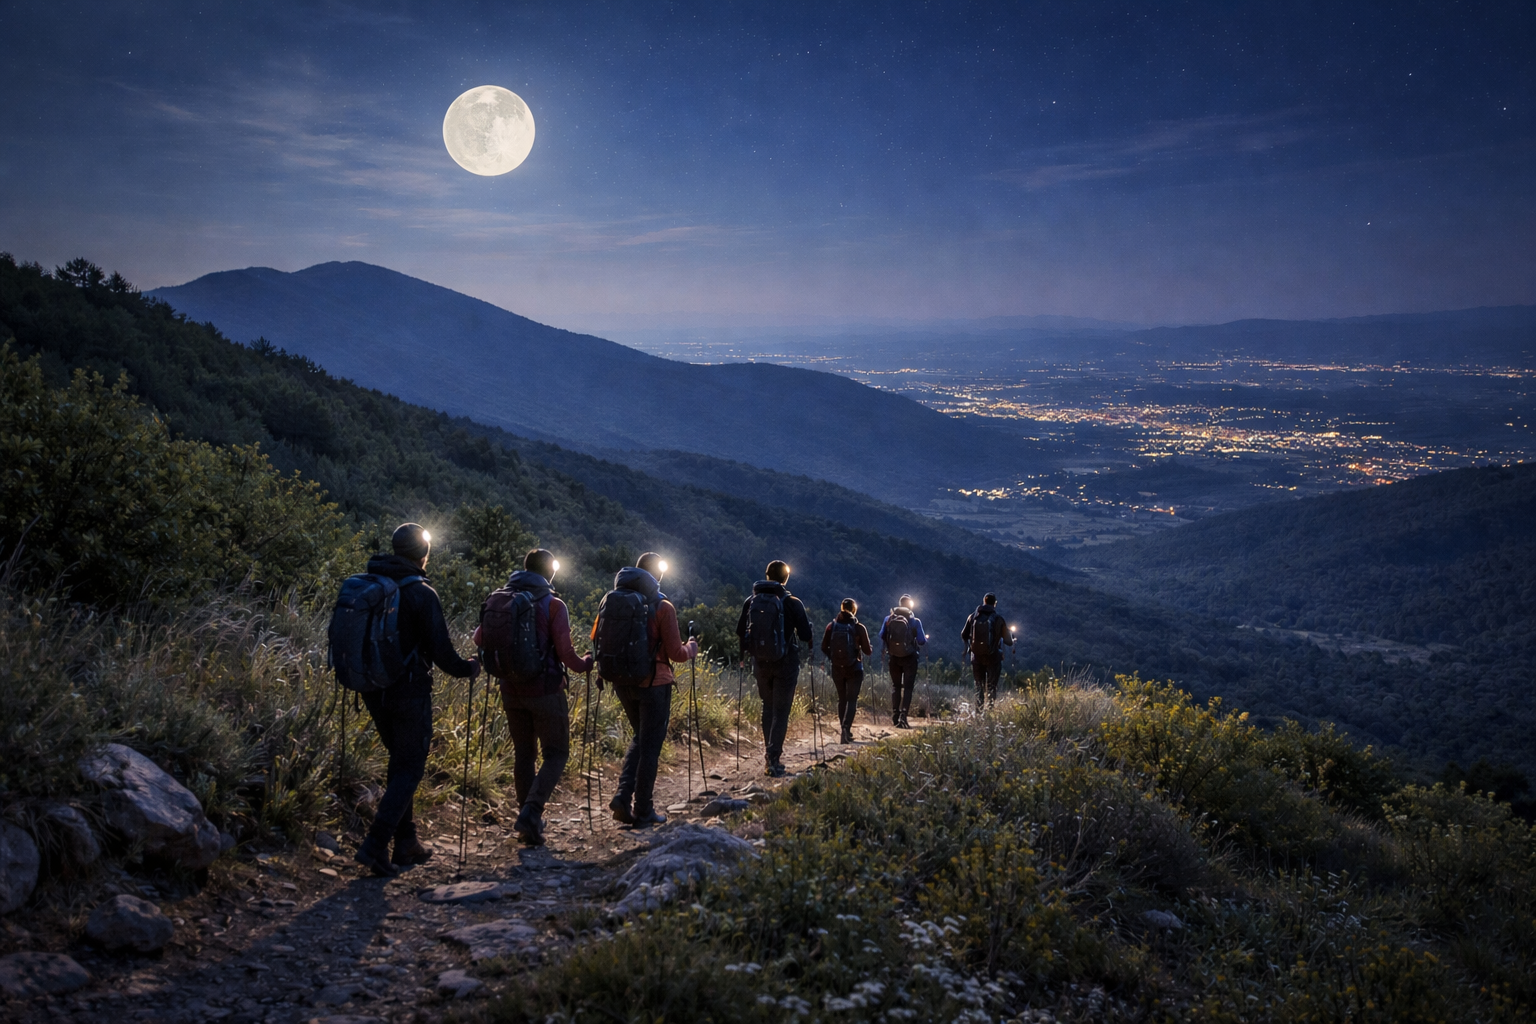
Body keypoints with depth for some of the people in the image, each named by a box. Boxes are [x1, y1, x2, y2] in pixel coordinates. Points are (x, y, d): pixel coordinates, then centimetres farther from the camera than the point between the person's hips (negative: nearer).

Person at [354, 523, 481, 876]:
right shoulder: (421, 594, -15)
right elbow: (440, 650, -16)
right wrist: (468, 668, 1)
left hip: (374, 690, 7)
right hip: (409, 691, -7)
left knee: (400, 761, 19)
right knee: (409, 768, 2)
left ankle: (406, 843, 22)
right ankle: (375, 844, -9)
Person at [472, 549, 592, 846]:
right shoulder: (553, 605, -11)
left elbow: (480, 639, 7)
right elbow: (565, 652, -14)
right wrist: (586, 664, 5)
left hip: (512, 690, 5)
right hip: (545, 691, -5)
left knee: (523, 754, 16)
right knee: (556, 754, 6)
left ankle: (529, 823, 19)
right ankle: (530, 813, -12)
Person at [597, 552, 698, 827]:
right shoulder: (662, 607, -12)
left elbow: (597, 640, 5)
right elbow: (675, 654, -11)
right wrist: (692, 648, 10)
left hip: (622, 682, 5)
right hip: (654, 684, -5)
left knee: (639, 739, 22)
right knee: (650, 746, 6)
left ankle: (623, 797, 8)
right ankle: (643, 812, 11)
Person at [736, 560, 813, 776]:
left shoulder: (751, 601, -1)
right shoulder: (791, 602, -11)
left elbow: (740, 632, 3)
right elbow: (806, 635, -12)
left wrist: (745, 653, 22)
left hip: (760, 663, 4)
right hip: (785, 662, -3)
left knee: (768, 707, 18)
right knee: (781, 711, 1)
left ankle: (769, 756, 21)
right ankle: (774, 759, -6)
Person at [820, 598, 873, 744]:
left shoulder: (831, 626, -3)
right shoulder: (859, 628, -10)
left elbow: (824, 648, 0)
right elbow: (867, 651, -6)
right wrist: (871, 649, 17)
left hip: (837, 669, 3)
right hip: (854, 669, -3)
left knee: (842, 699, 16)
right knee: (852, 700, -1)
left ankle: (843, 728, 20)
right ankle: (847, 727, -21)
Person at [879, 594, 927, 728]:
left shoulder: (888, 619, -4)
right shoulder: (915, 621, -10)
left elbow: (881, 637, 0)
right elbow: (922, 642, -9)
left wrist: (884, 651, 17)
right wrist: (926, 639, 14)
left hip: (893, 658, 3)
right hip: (909, 658, -2)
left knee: (895, 686, 16)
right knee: (908, 687, 3)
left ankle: (895, 717, 15)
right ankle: (903, 715, -12)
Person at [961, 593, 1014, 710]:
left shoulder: (973, 617, 0)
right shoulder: (998, 619, -7)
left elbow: (964, 636, 8)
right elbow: (1008, 641, -1)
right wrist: (1011, 636, 22)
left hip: (976, 656, 2)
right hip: (993, 657, -2)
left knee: (979, 685, 13)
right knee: (991, 687, 2)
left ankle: (979, 709, 9)